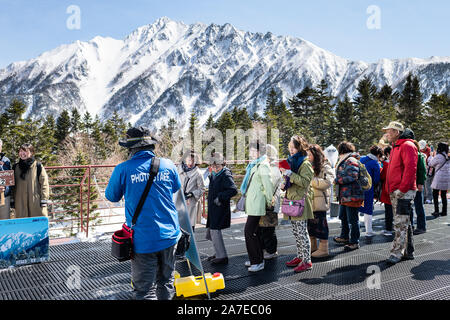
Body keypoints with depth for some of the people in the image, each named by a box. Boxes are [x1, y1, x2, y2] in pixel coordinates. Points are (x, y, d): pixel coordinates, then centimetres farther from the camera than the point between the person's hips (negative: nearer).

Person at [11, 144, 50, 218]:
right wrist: (12, 200, 11)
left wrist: (44, 199, -8)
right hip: (20, 203, 4)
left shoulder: (38, 166, -3)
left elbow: (44, 183, -4)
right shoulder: (15, 167, 11)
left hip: (36, 202, -4)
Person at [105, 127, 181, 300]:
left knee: (145, 289, 5)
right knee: (166, 281, 21)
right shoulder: (168, 165, -1)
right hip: (169, 235, 4)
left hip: (142, 239, -3)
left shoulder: (123, 169, -11)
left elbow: (111, 196, 5)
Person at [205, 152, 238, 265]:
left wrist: (220, 197, -23)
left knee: (215, 231, -7)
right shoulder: (213, 175, 12)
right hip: (213, 208, 10)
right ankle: (219, 253, 32)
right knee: (210, 231, 16)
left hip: (220, 209, -9)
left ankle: (222, 257, 4)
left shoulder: (225, 175, -16)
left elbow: (233, 190, -27)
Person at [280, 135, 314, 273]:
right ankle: (300, 256, 25)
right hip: (292, 201, 9)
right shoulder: (292, 161, 17)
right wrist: (284, 184, 10)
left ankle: (307, 261, 0)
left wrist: (290, 174, -24)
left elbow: (305, 182, -21)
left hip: (301, 202, -9)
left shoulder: (305, 164, -10)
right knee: (296, 232, 15)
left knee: (302, 233, -6)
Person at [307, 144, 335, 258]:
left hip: (319, 201, -8)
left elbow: (327, 183, -20)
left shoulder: (325, 167, -7)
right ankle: (313, 246, 26)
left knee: (320, 223, -2)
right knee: (310, 223, 13)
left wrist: (311, 179, -21)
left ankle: (323, 248, 8)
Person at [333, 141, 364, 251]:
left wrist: (337, 180, -16)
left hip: (351, 196, -11)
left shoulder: (351, 161, -14)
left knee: (352, 220, -1)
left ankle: (354, 242, 8)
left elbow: (352, 176, -23)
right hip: (344, 195, 11)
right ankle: (344, 237, 36)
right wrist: (337, 179, 13)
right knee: (343, 217, 21)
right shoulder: (344, 161, 19)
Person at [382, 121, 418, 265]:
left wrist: (402, 189, -21)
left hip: (403, 193, -10)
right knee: (404, 223, 14)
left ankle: (396, 253, -6)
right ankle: (408, 252, 21)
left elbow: (410, 168, -19)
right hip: (394, 192, 10)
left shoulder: (407, 146, -10)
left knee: (400, 224, -8)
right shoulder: (395, 147, 20)